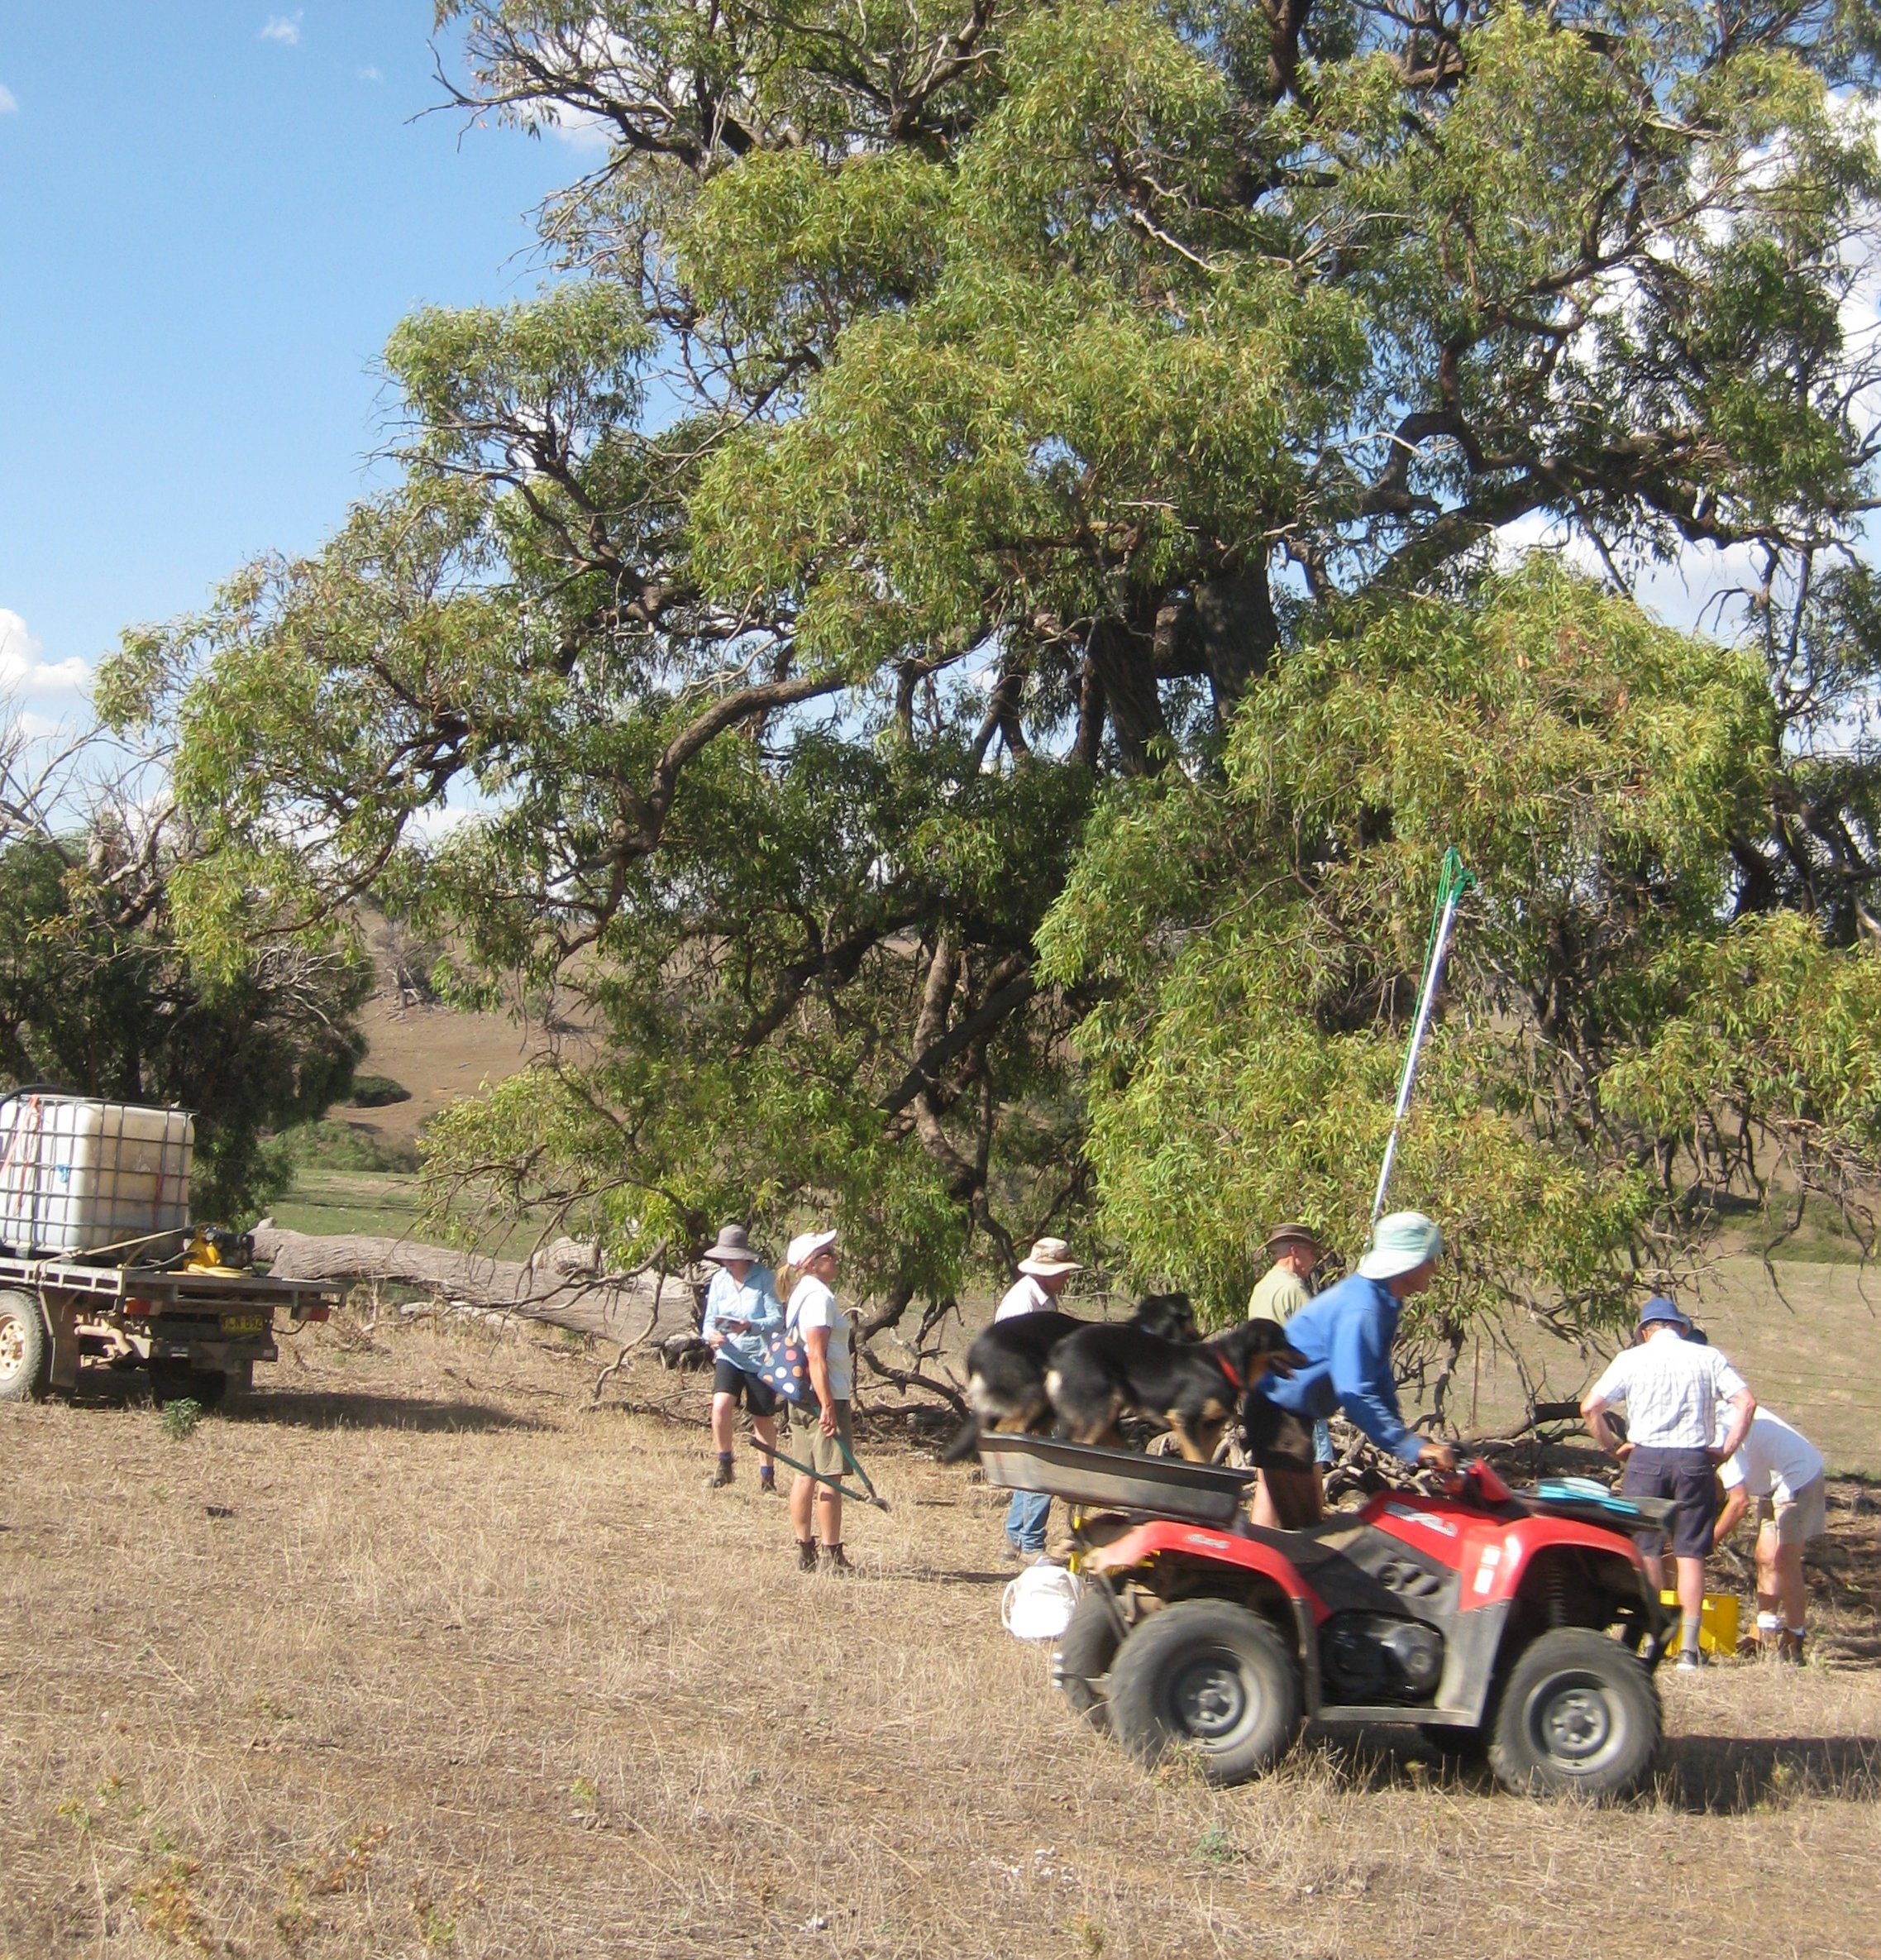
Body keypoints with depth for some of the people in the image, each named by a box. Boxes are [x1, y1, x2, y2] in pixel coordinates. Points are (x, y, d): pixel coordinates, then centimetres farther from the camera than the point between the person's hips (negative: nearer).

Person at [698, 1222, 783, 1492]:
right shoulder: (719, 1280, 1)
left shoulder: (763, 1277, -10)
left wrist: (750, 1326, -31)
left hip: (761, 1358, -2)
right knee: (721, 1405, -21)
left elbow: (777, 1319, -14)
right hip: (729, 1356, 2)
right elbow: (709, 1320, 6)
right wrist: (710, 1335, -17)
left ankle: (767, 1476, 25)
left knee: (763, 1419, 8)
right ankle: (724, 1464, -1)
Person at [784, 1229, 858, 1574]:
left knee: (807, 1475, 11)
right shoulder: (819, 1297, -15)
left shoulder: (801, 1293, 16)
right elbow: (816, 1357, -21)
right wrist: (828, 1406, -23)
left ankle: (804, 1552, 16)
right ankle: (832, 1556, -5)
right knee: (830, 1477, -7)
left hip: (803, 1397, 10)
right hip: (825, 1395, -10)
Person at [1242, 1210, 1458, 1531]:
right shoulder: (1361, 1309, -27)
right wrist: (1412, 1447, -32)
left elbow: (1379, 1377, 16)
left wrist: (1401, 1431, 8)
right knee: (1299, 1520, -11)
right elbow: (1354, 1393, -33)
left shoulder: (1384, 1303, 5)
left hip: (1294, 1410, 10)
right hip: (1280, 1406, -10)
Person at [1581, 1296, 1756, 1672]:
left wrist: (1612, 1445, 9)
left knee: (1645, 1550, 7)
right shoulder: (1708, 1358, 7)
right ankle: (1689, 1648, 3)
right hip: (1694, 1459, 1)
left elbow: (1590, 1407, -3)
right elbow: (1747, 1403, -2)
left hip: (1646, 1458, -1)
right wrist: (1726, 1449, 3)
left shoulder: (1631, 1359, 4)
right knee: (1690, 1553, 4)